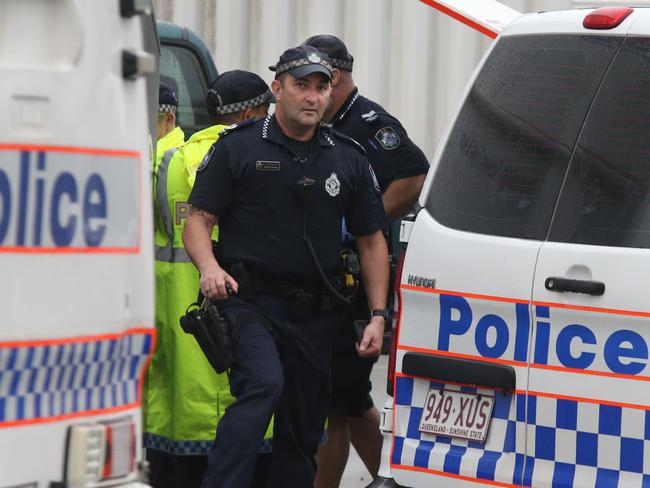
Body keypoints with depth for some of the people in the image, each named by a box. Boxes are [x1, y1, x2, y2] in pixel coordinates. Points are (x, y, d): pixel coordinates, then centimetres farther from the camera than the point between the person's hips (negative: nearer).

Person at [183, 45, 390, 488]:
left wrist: (378, 316, 7)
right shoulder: (239, 148, 3)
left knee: (303, 432, 7)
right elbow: (198, 219, 2)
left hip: (315, 315, 4)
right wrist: (209, 267, -19)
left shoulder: (349, 159, 12)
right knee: (264, 384, -30)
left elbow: (372, 240, 15)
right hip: (250, 302, -4)